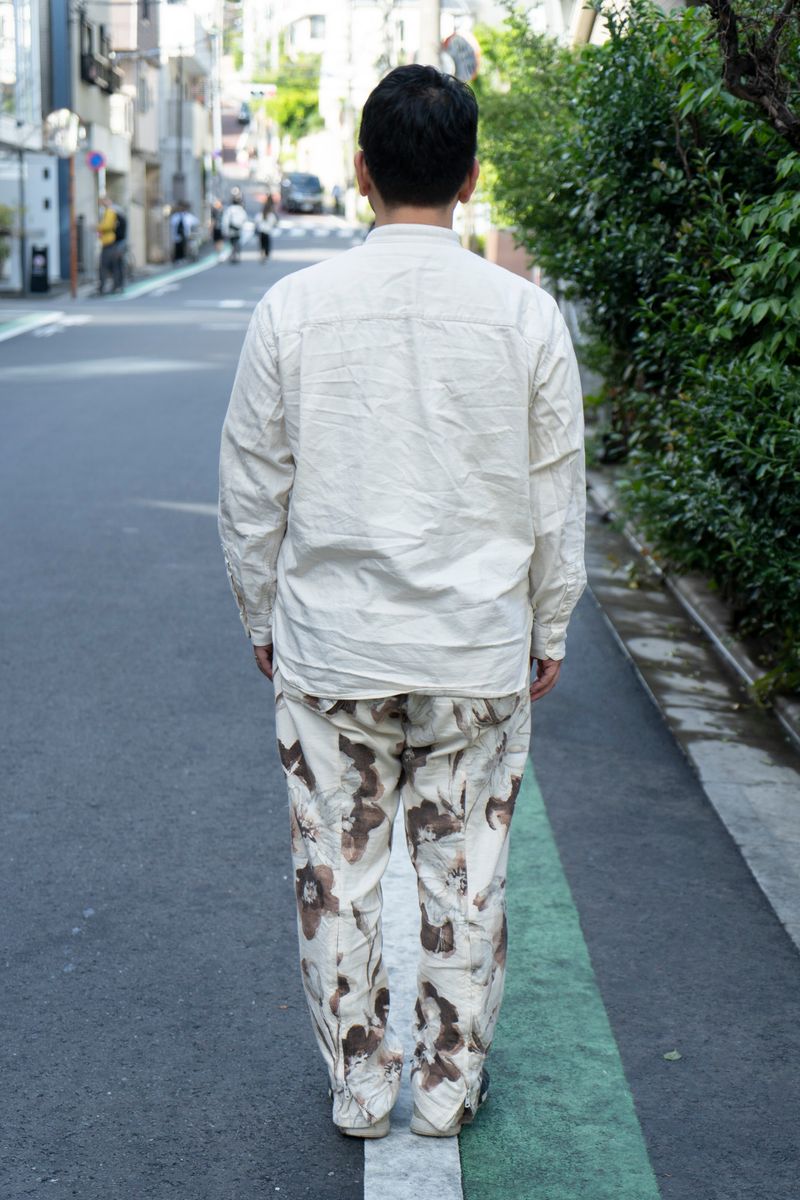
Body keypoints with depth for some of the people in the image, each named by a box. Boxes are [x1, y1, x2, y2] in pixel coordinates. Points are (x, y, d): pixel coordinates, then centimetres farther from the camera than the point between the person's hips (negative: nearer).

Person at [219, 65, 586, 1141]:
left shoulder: (294, 308, -7)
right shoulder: (526, 314, -6)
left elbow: (252, 494, 0)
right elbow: (557, 500, 1)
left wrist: (262, 619, 14)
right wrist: (550, 631, 13)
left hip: (328, 648, 0)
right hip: (479, 653, 0)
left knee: (338, 876, 13)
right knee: (466, 878, 13)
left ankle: (359, 1089, 26)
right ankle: (450, 1087, 26)